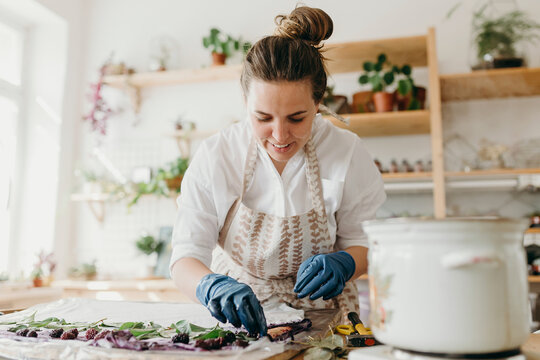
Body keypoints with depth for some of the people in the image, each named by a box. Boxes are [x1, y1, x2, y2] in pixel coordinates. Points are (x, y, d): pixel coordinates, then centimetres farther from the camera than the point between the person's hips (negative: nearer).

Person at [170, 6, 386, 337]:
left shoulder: (347, 153, -12)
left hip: (319, 313, 0)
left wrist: (343, 264, -23)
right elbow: (185, 258, -13)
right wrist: (211, 286, -34)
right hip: (236, 315, 1)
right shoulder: (214, 156, -13)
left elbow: (363, 242, -1)